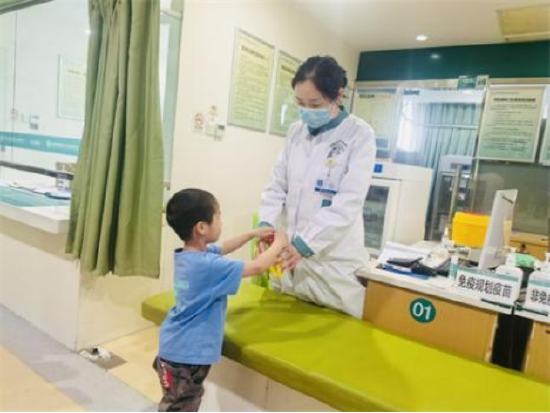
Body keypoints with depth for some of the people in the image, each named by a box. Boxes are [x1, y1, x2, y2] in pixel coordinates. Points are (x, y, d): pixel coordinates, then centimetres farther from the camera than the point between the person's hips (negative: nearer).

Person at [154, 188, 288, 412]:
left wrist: (252, 234, 17)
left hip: (177, 349, 9)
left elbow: (222, 249, 18)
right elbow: (257, 267, -25)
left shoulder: (187, 255, -1)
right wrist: (278, 244, -8)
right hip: (186, 355, -9)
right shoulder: (208, 266, -30)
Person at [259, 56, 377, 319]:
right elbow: (277, 186, 7)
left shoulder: (360, 135, -7)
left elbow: (348, 202, -15)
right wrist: (267, 224, -10)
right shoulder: (296, 132, 8)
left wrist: (305, 244, -23)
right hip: (289, 251, 5)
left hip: (333, 260, -4)